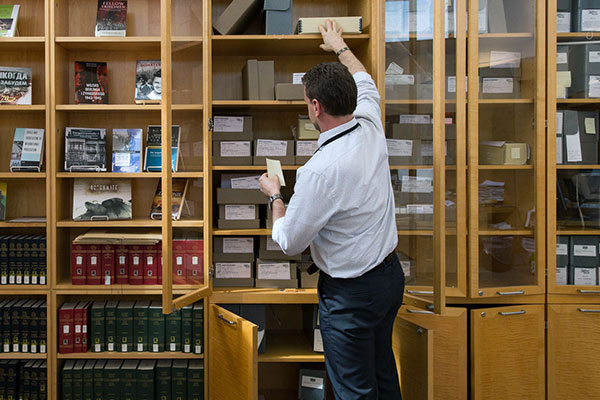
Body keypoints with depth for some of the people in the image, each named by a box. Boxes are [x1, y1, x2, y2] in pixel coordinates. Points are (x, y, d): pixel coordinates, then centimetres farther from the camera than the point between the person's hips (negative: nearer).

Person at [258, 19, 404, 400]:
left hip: (350, 294, -8)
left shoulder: (320, 171, -28)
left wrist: (275, 195, 2)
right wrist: (341, 48, 35)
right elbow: (365, 85, 19)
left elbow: (290, 242, -15)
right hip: (391, 274, 8)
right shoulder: (372, 129, -6)